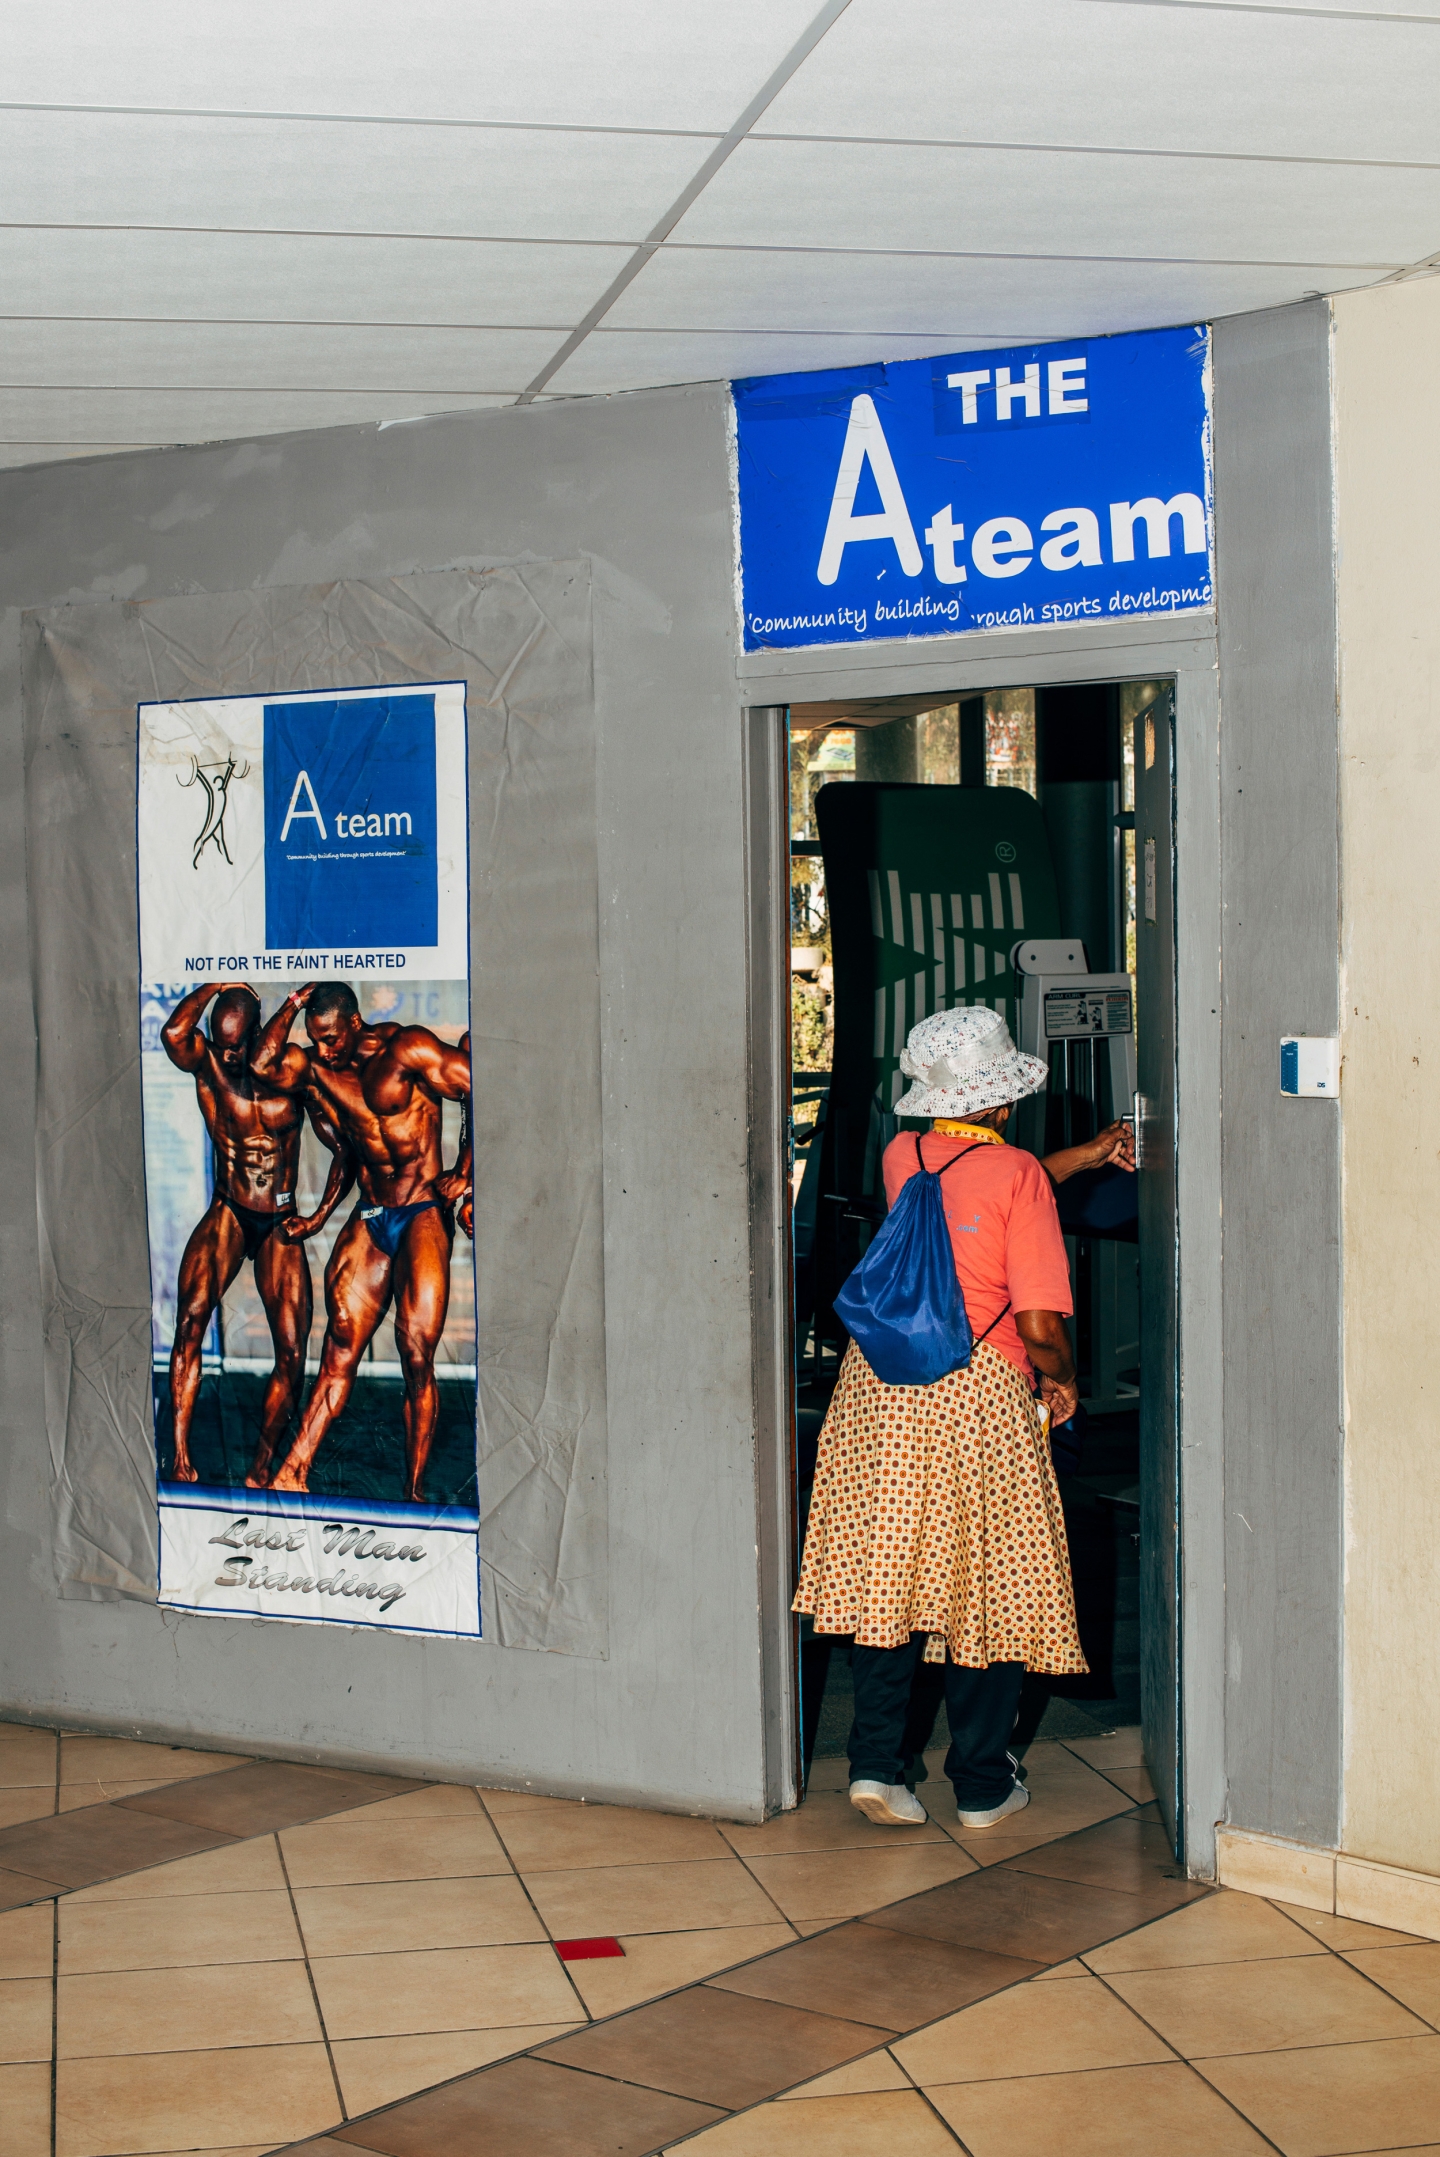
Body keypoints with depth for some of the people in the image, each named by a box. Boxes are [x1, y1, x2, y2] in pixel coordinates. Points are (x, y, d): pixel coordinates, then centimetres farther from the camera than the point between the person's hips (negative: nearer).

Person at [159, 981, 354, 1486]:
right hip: (227, 1216, -1)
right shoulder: (207, 1065, -3)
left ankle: (262, 1464, 10)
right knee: (190, 1320, -24)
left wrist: (319, 1217, -4)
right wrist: (219, 984, -15)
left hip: (280, 1227, 1)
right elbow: (173, 1032, -28)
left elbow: (344, 1150, 4)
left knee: (292, 1353, -8)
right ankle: (181, 1457, -24)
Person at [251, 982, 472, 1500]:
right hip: (368, 1220, 5)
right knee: (339, 1352, -1)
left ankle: (415, 1492, -6)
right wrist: (294, 1004, -7)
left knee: (417, 1355, -11)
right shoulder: (314, 1068, 9)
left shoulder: (406, 1048, -8)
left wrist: (462, 1174, -12)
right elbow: (263, 1064, -9)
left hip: (423, 1215, -5)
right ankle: (291, 1477, -4)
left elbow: (477, 1091, -9)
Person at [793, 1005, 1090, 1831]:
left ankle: (876, 1763, 8)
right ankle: (983, 1786, 16)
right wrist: (1064, 1380, 7)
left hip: (879, 1384, 5)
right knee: (987, 1594, 8)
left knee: (887, 1576, 11)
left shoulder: (902, 1157, 7)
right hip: (978, 1393, -4)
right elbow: (1039, 1325, -13)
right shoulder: (1018, 1175, -9)